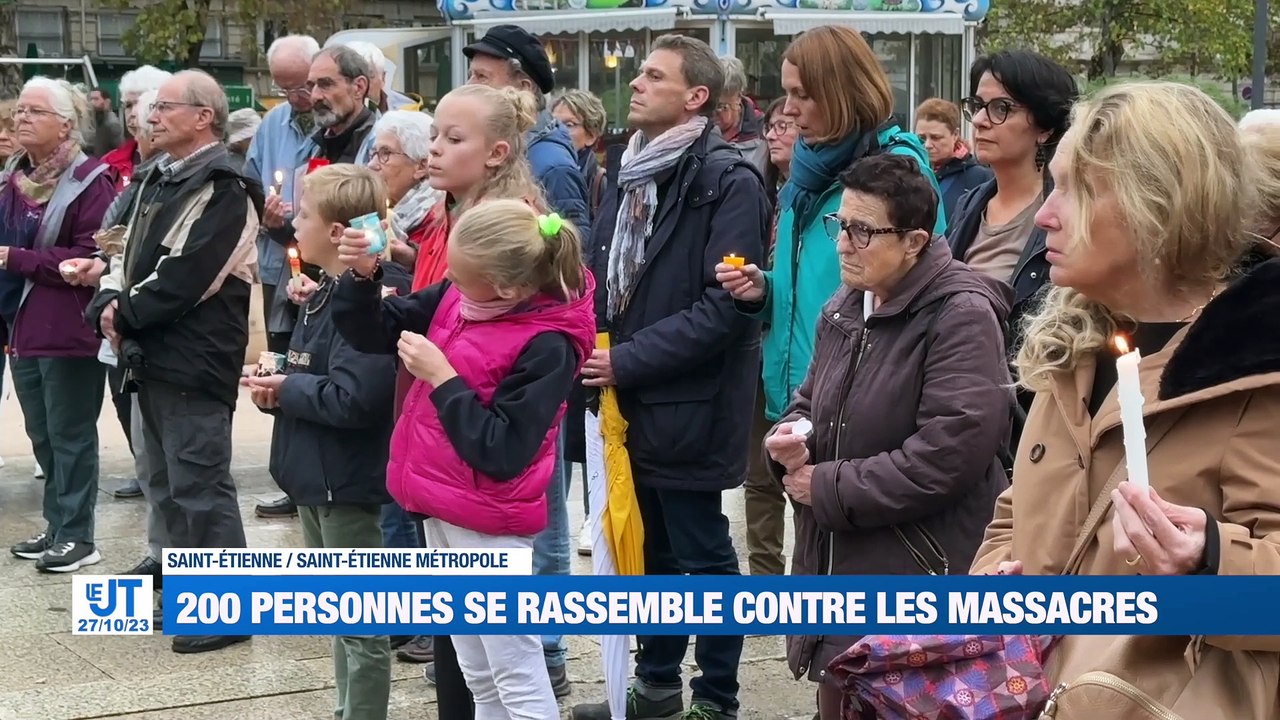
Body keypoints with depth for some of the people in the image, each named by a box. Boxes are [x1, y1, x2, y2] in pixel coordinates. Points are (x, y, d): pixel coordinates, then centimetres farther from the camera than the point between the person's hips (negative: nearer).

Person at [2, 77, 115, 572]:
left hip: (68, 331, -8)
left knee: (70, 434, -1)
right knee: (41, 435, 15)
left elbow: (92, 257, -20)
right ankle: (58, 526, 25)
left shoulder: (89, 182, -12)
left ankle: (77, 536, 7)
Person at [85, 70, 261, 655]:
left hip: (194, 364, -10)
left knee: (200, 488, -6)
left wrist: (126, 314, -12)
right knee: (167, 485, 16)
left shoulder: (225, 192, -14)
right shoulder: (158, 182, 17)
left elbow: (182, 279, -21)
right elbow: (128, 254, 14)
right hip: (153, 358, 10)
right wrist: (110, 301, -6)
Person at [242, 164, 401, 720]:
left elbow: (353, 399, -30)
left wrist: (288, 390, -15)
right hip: (317, 477, 10)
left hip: (346, 482, -10)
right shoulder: (323, 293, 10)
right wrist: (277, 390, -3)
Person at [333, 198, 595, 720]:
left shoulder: (546, 345, -22)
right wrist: (363, 276, -10)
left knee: (516, 676, 2)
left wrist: (441, 378, -23)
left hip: (486, 525, -8)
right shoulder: (456, 298, -1)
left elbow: (499, 453, -25)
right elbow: (376, 334, 9)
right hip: (442, 507, 8)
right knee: (478, 676, 20)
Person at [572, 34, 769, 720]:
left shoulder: (728, 181, -13)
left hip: (687, 404, -7)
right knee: (649, 551, 18)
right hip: (630, 401, 8)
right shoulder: (627, 172, 11)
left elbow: (725, 305, -20)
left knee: (702, 555, 5)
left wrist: (627, 362, -18)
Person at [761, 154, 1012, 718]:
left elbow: (952, 450, -24)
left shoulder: (961, 314, -15)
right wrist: (788, 441, -2)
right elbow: (811, 401, 25)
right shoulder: (845, 308, 13)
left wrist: (829, 489, -17)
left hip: (919, 584, -8)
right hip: (837, 569, 8)